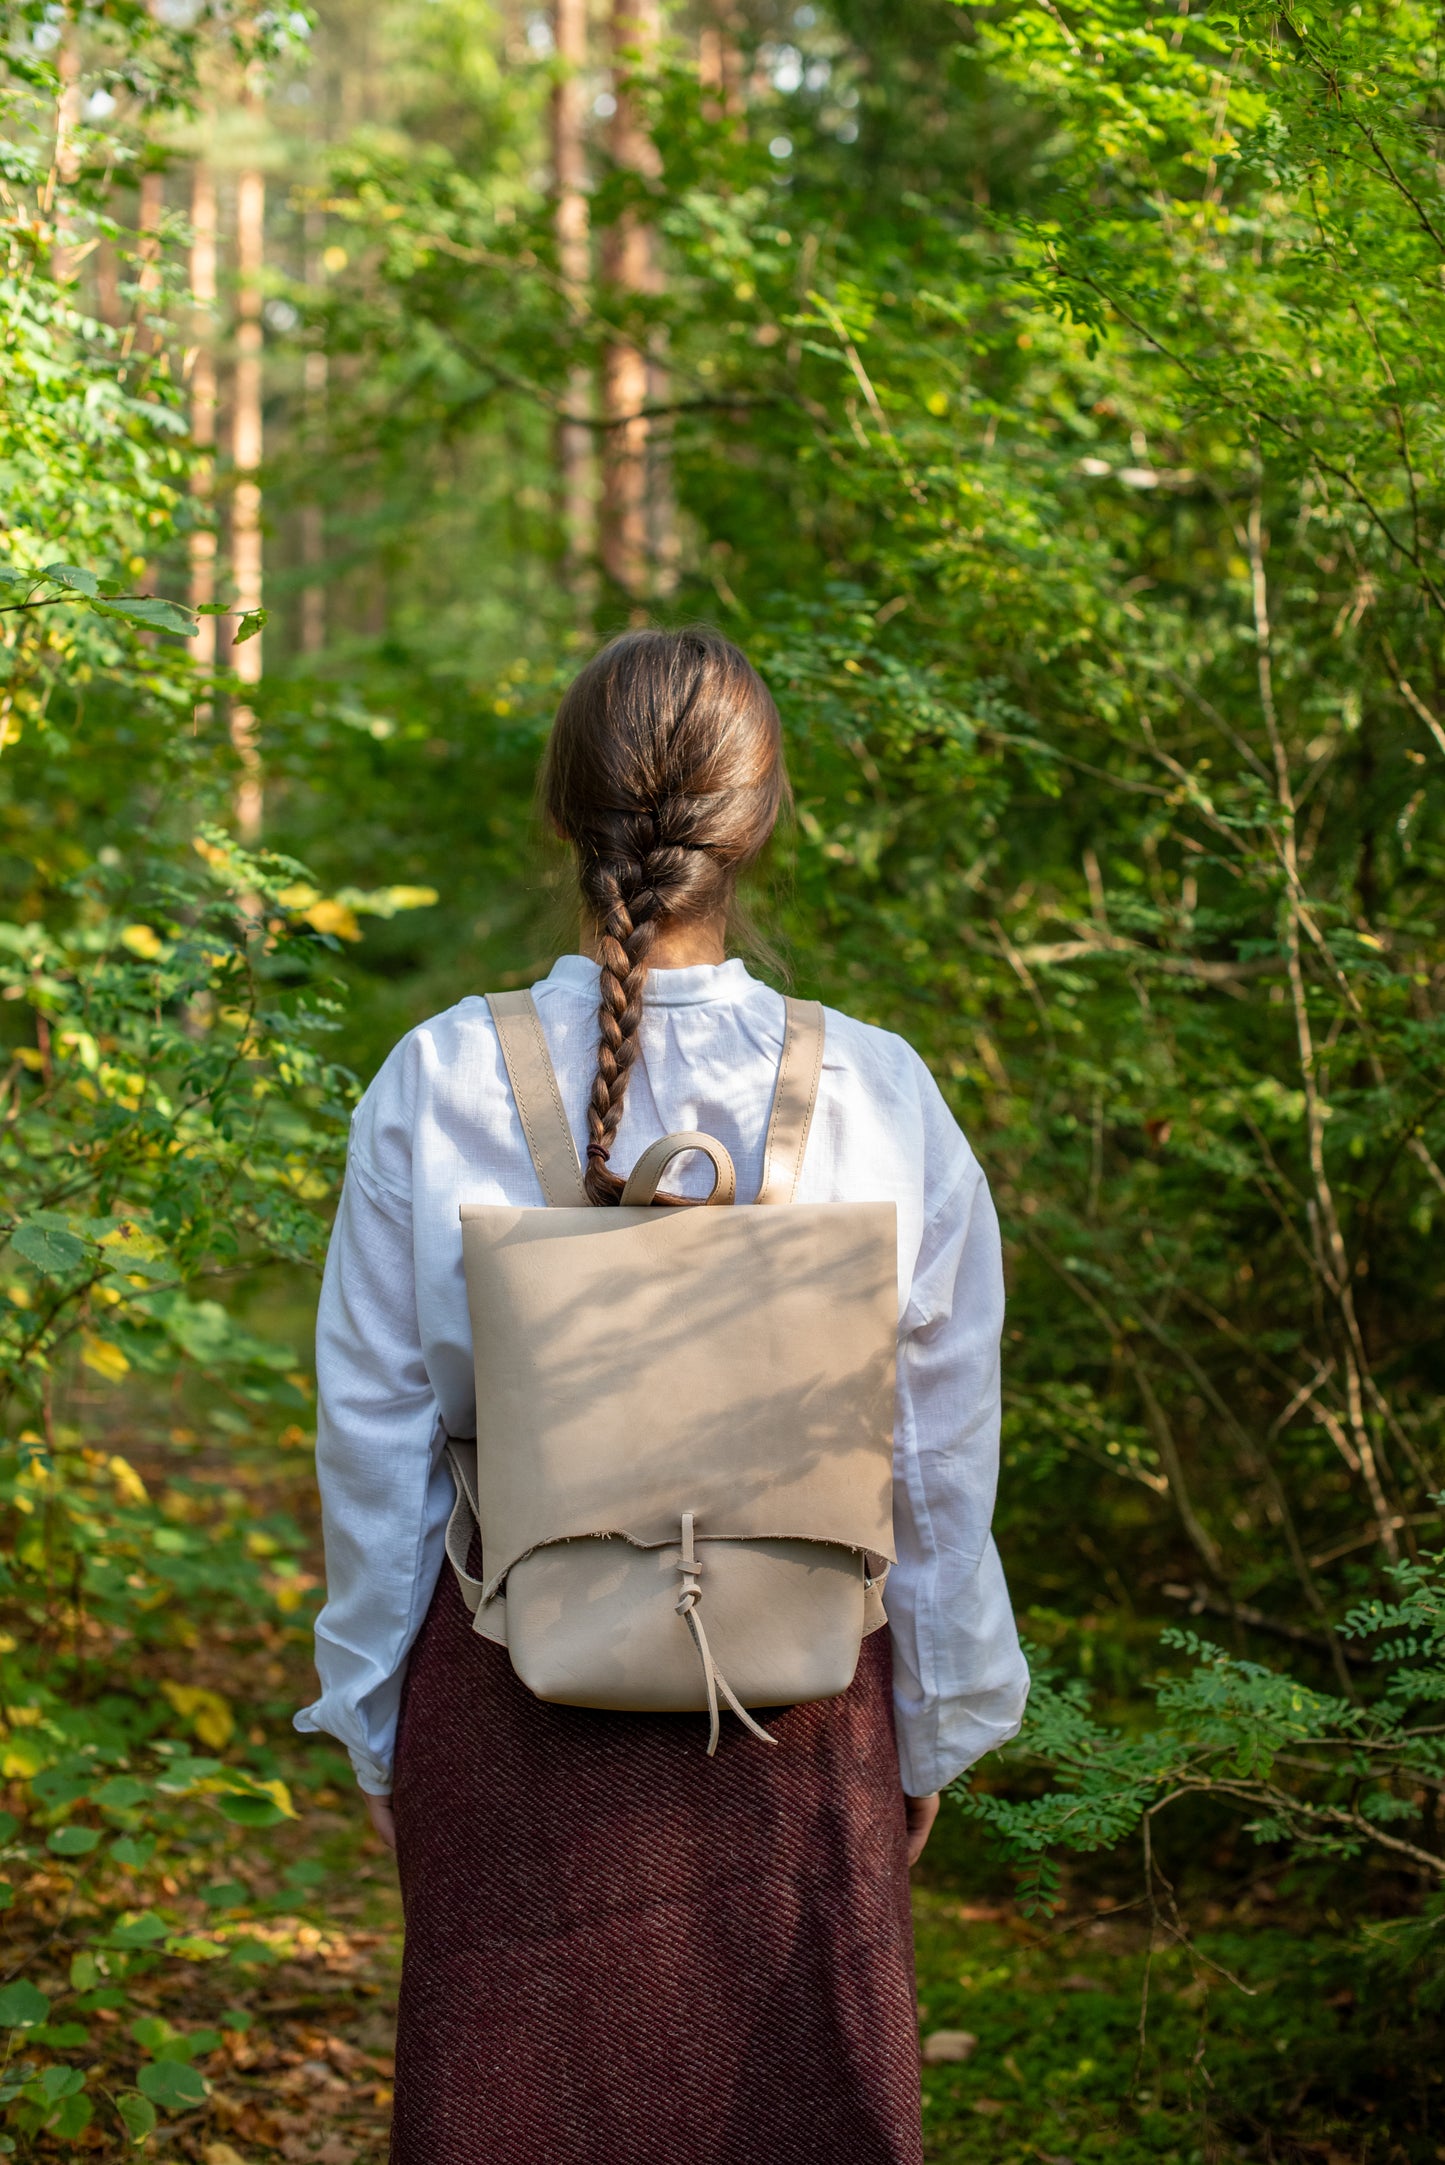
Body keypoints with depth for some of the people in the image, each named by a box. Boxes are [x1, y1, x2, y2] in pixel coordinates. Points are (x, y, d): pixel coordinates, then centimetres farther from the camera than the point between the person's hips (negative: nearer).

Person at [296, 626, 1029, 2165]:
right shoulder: (876, 1097, -10)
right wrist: (935, 1730, 11)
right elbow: (943, 1462, -2)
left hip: (509, 1699, 0)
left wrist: (373, 1722, 9)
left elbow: (372, 1436, -3)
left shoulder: (434, 1088, -10)